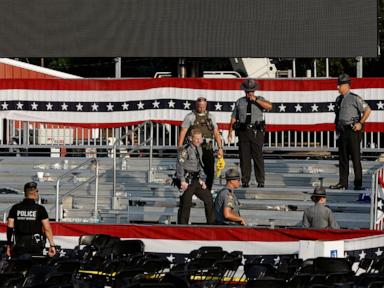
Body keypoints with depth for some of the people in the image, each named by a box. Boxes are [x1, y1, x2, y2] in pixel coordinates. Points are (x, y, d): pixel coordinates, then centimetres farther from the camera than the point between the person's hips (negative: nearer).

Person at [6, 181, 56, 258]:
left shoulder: (15, 208, 3)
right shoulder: (40, 209, -4)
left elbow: (9, 228, 3)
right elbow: (47, 229, -8)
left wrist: (9, 245, 10)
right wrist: (52, 245, -1)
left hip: (19, 246, 2)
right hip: (35, 245, -2)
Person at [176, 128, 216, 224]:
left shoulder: (199, 149, 14)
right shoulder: (185, 149, -12)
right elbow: (179, 165, -16)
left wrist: (202, 180, 16)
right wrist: (182, 181, -21)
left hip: (196, 180, 8)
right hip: (187, 180, -8)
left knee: (208, 197, 8)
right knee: (186, 204, -6)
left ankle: (212, 223, 17)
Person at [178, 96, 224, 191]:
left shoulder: (210, 117, 14)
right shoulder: (190, 117, 2)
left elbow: (216, 133, 14)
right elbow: (183, 132, -1)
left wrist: (220, 148, 8)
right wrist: (180, 147, -8)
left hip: (208, 148, 3)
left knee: (210, 172, 1)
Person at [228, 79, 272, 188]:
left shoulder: (259, 99, 9)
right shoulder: (239, 102, 14)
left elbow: (269, 106, -12)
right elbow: (233, 118, 14)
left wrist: (255, 99, -15)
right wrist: (230, 133, 6)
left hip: (256, 132, -2)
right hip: (243, 132, 2)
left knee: (258, 156, -3)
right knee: (244, 157, 1)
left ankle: (260, 181, 1)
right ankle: (245, 181, 6)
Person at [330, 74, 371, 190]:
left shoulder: (354, 98, -8)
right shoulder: (339, 99, 15)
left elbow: (367, 110, -9)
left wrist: (360, 123, -12)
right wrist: (338, 130, 17)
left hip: (353, 131, -7)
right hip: (342, 131, 7)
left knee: (355, 158, -4)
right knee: (343, 158, 7)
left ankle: (358, 184, -1)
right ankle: (343, 183, 10)